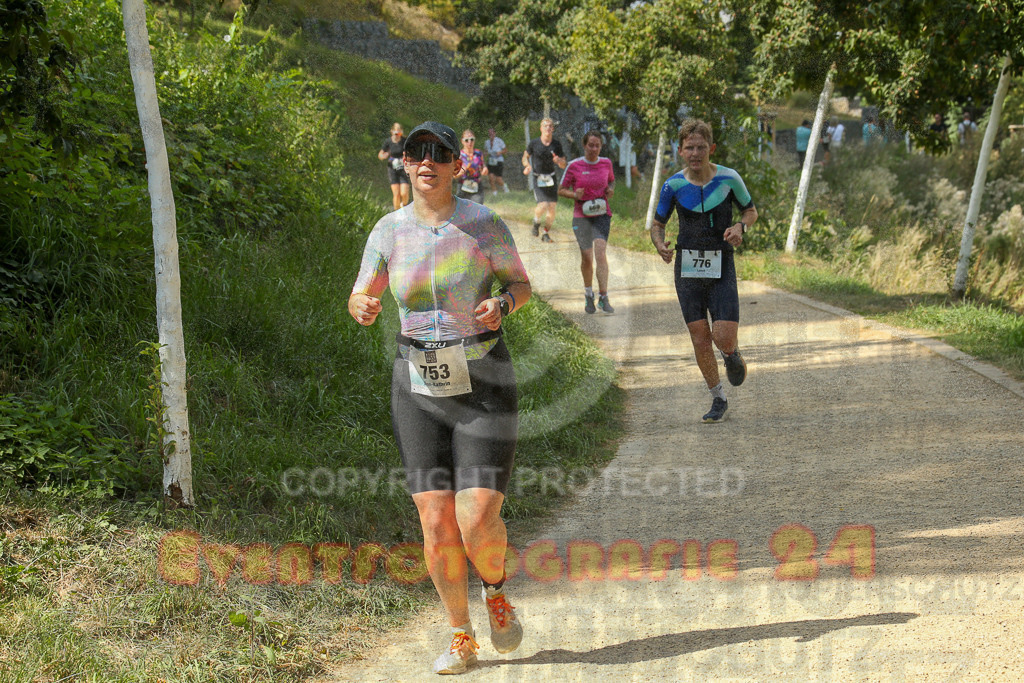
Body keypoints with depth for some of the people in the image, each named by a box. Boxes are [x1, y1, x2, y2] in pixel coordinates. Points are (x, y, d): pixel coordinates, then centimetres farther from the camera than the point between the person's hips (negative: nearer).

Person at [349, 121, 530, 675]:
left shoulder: (483, 224, -5)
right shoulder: (389, 230, 2)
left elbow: (520, 283, 7)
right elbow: (360, 299, 9)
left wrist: (502, 305, -16)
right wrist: (362, 308, -15)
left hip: (483, 385, -2)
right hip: (418, 388, 2)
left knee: (477, 522, -13)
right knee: (436, 524, -2)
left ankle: (496, 589, 22)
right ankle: (461, 638, 17)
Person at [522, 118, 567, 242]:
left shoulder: (557, 145, 2)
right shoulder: (534, 143, -3)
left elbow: (563, 165, 6)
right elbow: (525, 156, 11)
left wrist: (559, 161, -17)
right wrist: (527, 166, -11)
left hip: (551, 179, 3)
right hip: (538, 179, -2)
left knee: (552, 208, -3)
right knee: (543, 205, -19)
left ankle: (546, 233, 17)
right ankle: (536, 222, 14)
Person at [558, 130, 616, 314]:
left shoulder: (606, 163, 3)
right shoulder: (574, 165, -4)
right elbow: (561, 190, 3)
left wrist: (611, 190, 0)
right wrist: (575, 195, -17)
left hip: (602, 214, 1)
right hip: (581, 215, -1)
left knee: (601, 254, -15)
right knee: (586, 258, 4)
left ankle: (603, 297, -15)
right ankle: (588, 295, 26)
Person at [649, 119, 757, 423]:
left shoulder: (728, 179, -5)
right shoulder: (673, 185, -3)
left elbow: (751, 210, 10)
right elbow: (657, 224, 7)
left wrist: (740, 226, -13)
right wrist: (660, 244, -15)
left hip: (721, 267, -1)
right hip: (687, 268, 1)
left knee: (724, 338, -12)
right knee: (700, 340, 1)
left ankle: (732, 354, 27)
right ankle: (718, 399, 20)